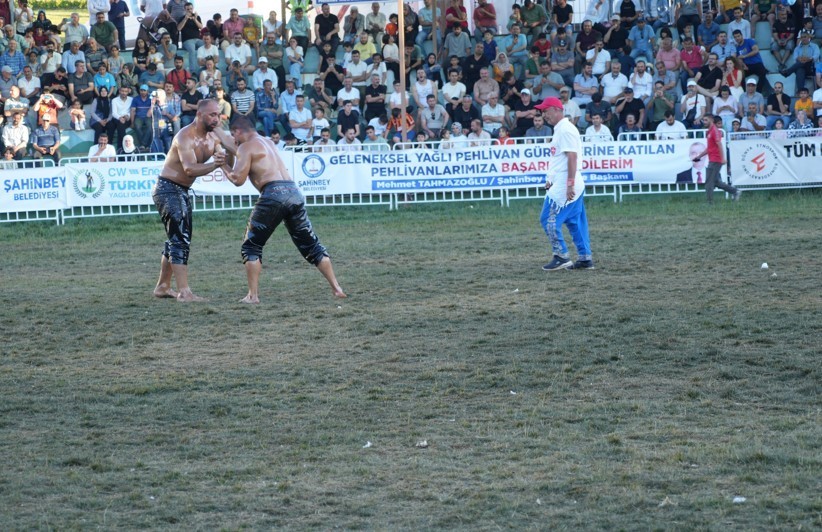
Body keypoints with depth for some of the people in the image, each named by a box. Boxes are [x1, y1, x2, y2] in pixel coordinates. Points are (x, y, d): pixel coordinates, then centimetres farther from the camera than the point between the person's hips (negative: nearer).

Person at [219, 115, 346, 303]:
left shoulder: (246, 147, 4)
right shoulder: (268, 143, 27)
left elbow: (238, 179, -3)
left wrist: (225, 167, 15)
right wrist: (231, 165, 31)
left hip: (273, 193, -7)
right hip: (294, 192, 7)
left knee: (251, 246, 6)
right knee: (311, 244, 15)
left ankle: (253, 295, -3)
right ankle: (336, 288, 11)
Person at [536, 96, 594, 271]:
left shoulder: (566, 129, -14)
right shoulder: (559, 129, 18)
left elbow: (572, 157, -21)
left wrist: (570, 184, -25)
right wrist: (551, 180, 21)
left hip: (565, 185, -10)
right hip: (562, 183, 10)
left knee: (549, 218, -8)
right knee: (575, 221, 10)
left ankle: (561, 256, -6)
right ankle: (585, 258, 12)